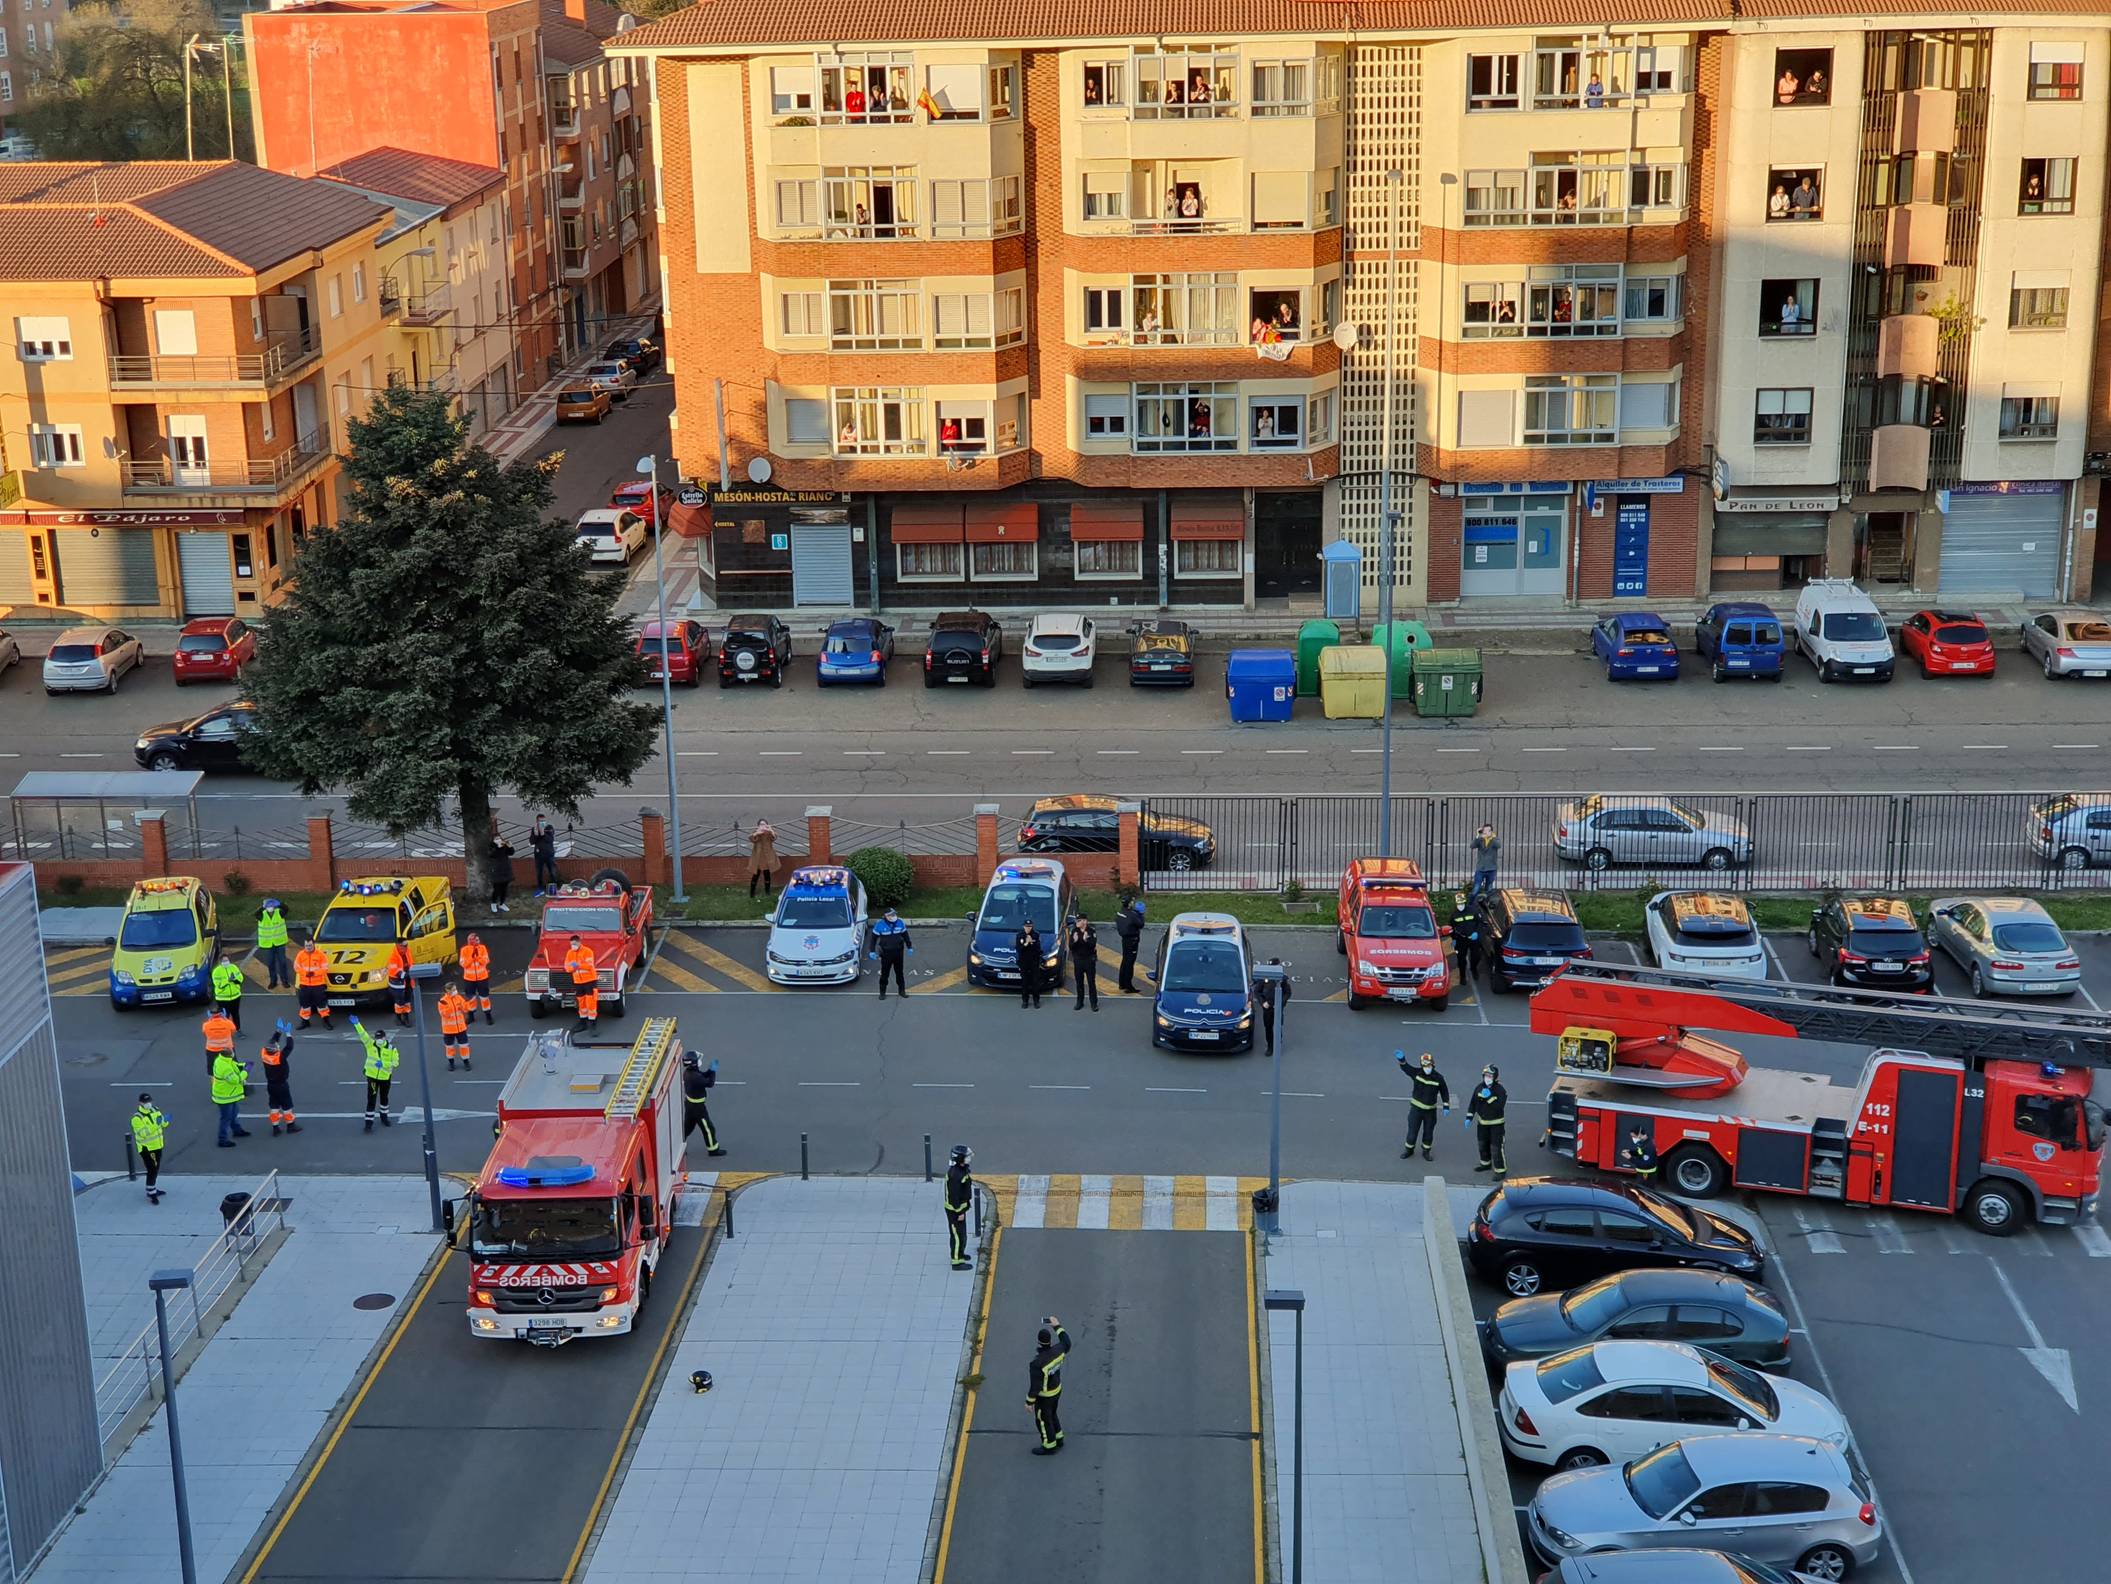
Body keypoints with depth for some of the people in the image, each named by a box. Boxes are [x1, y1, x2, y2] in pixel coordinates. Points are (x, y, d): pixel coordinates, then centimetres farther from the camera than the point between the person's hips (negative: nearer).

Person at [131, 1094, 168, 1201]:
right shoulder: (137, 1118, -21)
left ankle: (152, 1189, 37)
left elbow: (162, 1124, 12)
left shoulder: (155, 1110, 2)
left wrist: (165, 1121, -12)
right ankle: (151, 1194, 1)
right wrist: (155, 1125, -38)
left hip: (157, 1145, 8)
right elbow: (142, 1133, -30)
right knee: (152, 1170, -8)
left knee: (156, 1169, 20)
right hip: (146, 1148, -8)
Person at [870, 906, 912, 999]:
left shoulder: (900, 923, -3)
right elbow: (874, 938, -2)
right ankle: (882, 992, 15)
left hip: (898, 952, 3)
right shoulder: (880, 925, -11)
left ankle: (901, 990, 29)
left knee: (899, 972, 15)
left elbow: (905, 935, 11)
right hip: (886, 953, -3)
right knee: (884, 974, 3)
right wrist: (872, 951, -4)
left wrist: (909, 947, 16)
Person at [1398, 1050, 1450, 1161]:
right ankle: (1409, 1150, 26)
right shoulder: (1417, 1073, -11)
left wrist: (1446, 1107, -5)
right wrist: (1401, 1059, -46)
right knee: (1412, 1130, 7)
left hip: (1431, 1110, 0)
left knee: (1428, 1132, 12)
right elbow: (1405, 1068, -24)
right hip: (1416, 1108, 0)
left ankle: (1426, 1152, 29)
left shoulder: (1438, 1078, -11)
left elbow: (1444, 1092, -1)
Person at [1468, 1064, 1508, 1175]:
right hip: (1482, 1123, 7)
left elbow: (1499, 1106, -28)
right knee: (1483, 1145, 23)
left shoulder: (1500, 1090, -18)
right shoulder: (1479, 1088, -1)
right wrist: (1469, 1117, 2)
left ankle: (1501, 1170, -1)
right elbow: (1473, 1103, 6)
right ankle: (1486, 1164, 43)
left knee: (1496, 1148, -9)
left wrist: (1489, 1097, -35)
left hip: (1496, 1124, -7)